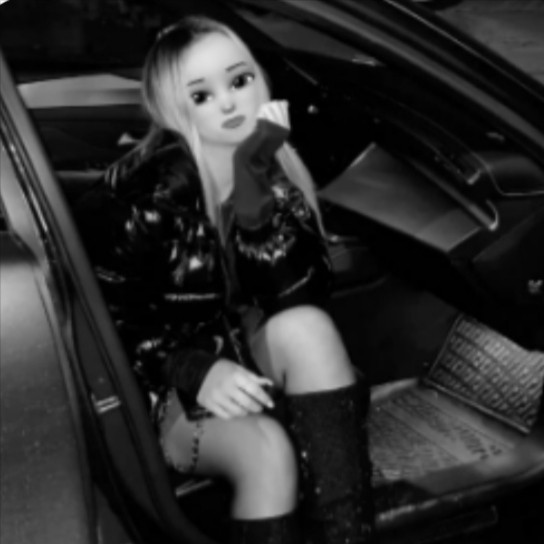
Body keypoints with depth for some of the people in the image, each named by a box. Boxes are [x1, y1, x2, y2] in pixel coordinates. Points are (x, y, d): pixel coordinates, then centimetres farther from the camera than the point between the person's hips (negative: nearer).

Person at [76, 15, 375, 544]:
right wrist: (195, 372, -26)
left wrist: (254, 182, -27)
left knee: (307, 328, -29)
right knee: (267, 450, -33)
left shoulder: (266, 168, -4)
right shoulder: (147, 191, -17)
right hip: (165, 387, -4)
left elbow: (303, 292, -17)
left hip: (241, 356, 4)